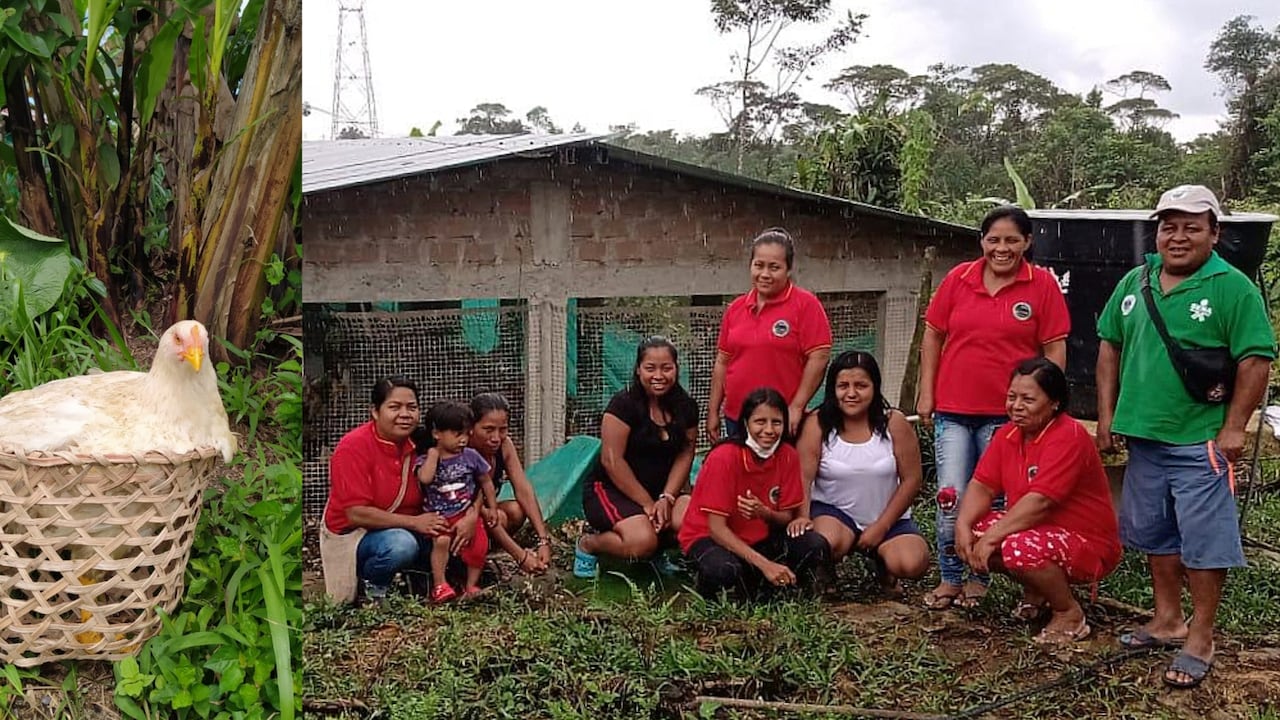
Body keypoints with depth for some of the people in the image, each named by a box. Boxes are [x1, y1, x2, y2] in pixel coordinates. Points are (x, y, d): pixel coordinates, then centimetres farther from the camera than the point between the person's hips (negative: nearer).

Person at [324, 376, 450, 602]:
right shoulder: (353, 446, -17)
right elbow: (356, 514, -23)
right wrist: (414, 522, -27)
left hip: (408, 532, 6)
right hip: (353, 537, -6)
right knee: (401, 544, -36)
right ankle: (370, 586, -6)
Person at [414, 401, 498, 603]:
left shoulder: (470, 456, 3)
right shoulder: (426, 460, -2)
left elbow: (486, 482, 14)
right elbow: (425, 478, -25)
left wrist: (492, 508, 13)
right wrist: (433, 452, -14)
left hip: (467, 515, 2)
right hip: (439, 518, -2)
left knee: (479, 546, -15)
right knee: (441, 541, -30)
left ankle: (471, 585, 6)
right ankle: (440, 585, -19)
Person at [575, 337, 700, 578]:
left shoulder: (686, 406, 4)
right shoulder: (624, 404, -14)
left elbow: (684, 455, 2)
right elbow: (612, 460, -17)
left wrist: (666, 498, -14)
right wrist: (648, 504, -16)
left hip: (663, 491, 6)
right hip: (612, 490, -5)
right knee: (642, 541, -32)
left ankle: (660, 549, 6)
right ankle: (588, 544, -1)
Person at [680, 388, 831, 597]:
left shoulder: (788, 456, -8)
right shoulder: (724, 457, -23)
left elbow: (786, 518, -3)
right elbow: (717, 527, -23)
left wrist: (766, 514, -28)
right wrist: (765, 564, -32)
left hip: (760, 538, 5)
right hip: (710, 538, -5)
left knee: (816, 547, -19)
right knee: (723, 571, -38)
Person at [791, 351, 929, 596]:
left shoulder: (894, 424, -6)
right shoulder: (817, 425, -9)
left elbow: (911, 479, -4)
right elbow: (804, 476, -15)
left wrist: (881, 526, -10)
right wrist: (802, 516, -33)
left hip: (888, 519, 2)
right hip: (833, 512, -2)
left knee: (912, 564, -24)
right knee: (826, 544, -36)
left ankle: (883, 564, 15)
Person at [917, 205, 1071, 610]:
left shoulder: (1042, 285, -3)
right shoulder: (958, 279, 3)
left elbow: (1054, 349, -1)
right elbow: (932, 337, 8)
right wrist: (926, 394, 4)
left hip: (1006, 413, -2)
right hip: (952, 409, 2)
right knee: (950, 497, 1)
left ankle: (978, 579, 23)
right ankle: (949, 578, 15)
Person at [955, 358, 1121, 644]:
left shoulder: (1069, 436, -22)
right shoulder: (1008, 434, 3)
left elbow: (1040, 502, -29)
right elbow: (982, 486, 0)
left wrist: (991, 537, -28)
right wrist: (963, 525, -19)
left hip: (1089, 545, -8)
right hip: (1036, 531, 8)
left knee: (1021, 548, -35)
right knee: (973, 529, -11)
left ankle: (1069, 613, -6)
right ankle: (1035, 592, 10)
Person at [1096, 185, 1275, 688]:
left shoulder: (1232, 288, -9)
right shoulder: (1135, 283, 8)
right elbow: (1110, 345, 15)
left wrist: (1234, 428, -15)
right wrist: (1107, 413, 10)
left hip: (1201, 442, -6)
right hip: (1144, 437, 6)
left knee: (1203, 542, 0)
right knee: (1156, 534, 17)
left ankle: (1200, 641, 12)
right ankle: (1167, 621, 32)